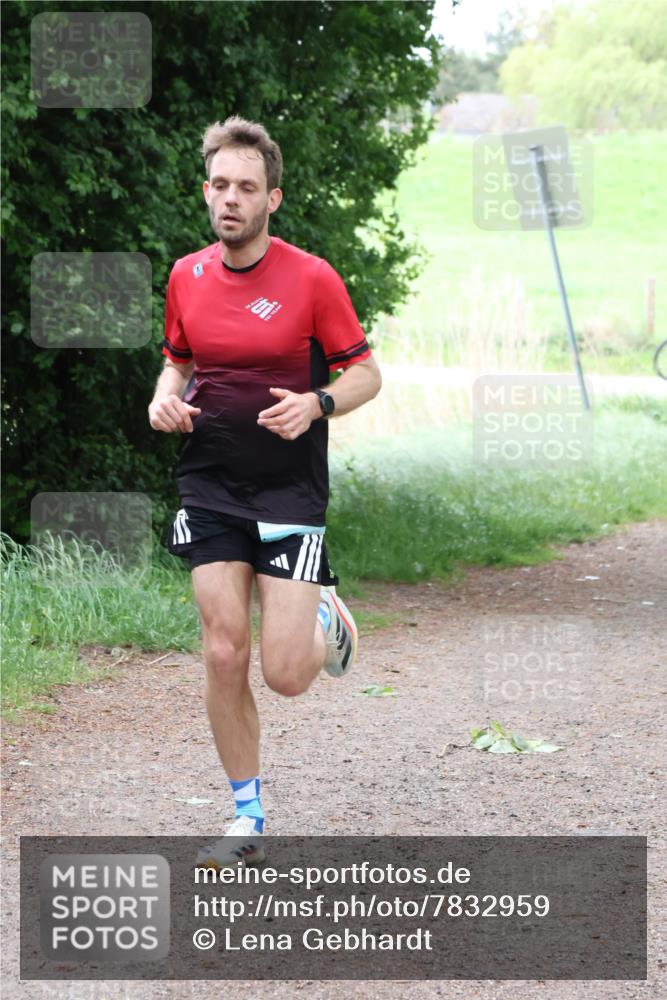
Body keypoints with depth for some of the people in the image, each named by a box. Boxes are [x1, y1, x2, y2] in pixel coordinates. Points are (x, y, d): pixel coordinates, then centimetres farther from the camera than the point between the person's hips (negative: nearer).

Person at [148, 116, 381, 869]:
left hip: (290, 490, -3)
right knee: (224, 655, -3)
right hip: (209, 489, 3)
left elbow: (366, 372, -1)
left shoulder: (311, 278, -7)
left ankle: (325, 617, 28)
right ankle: (247, 820, 11)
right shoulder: (187, 276, 5)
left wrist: (317, 404, -20)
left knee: (286, 673, -8)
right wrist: (165, 399, -1)